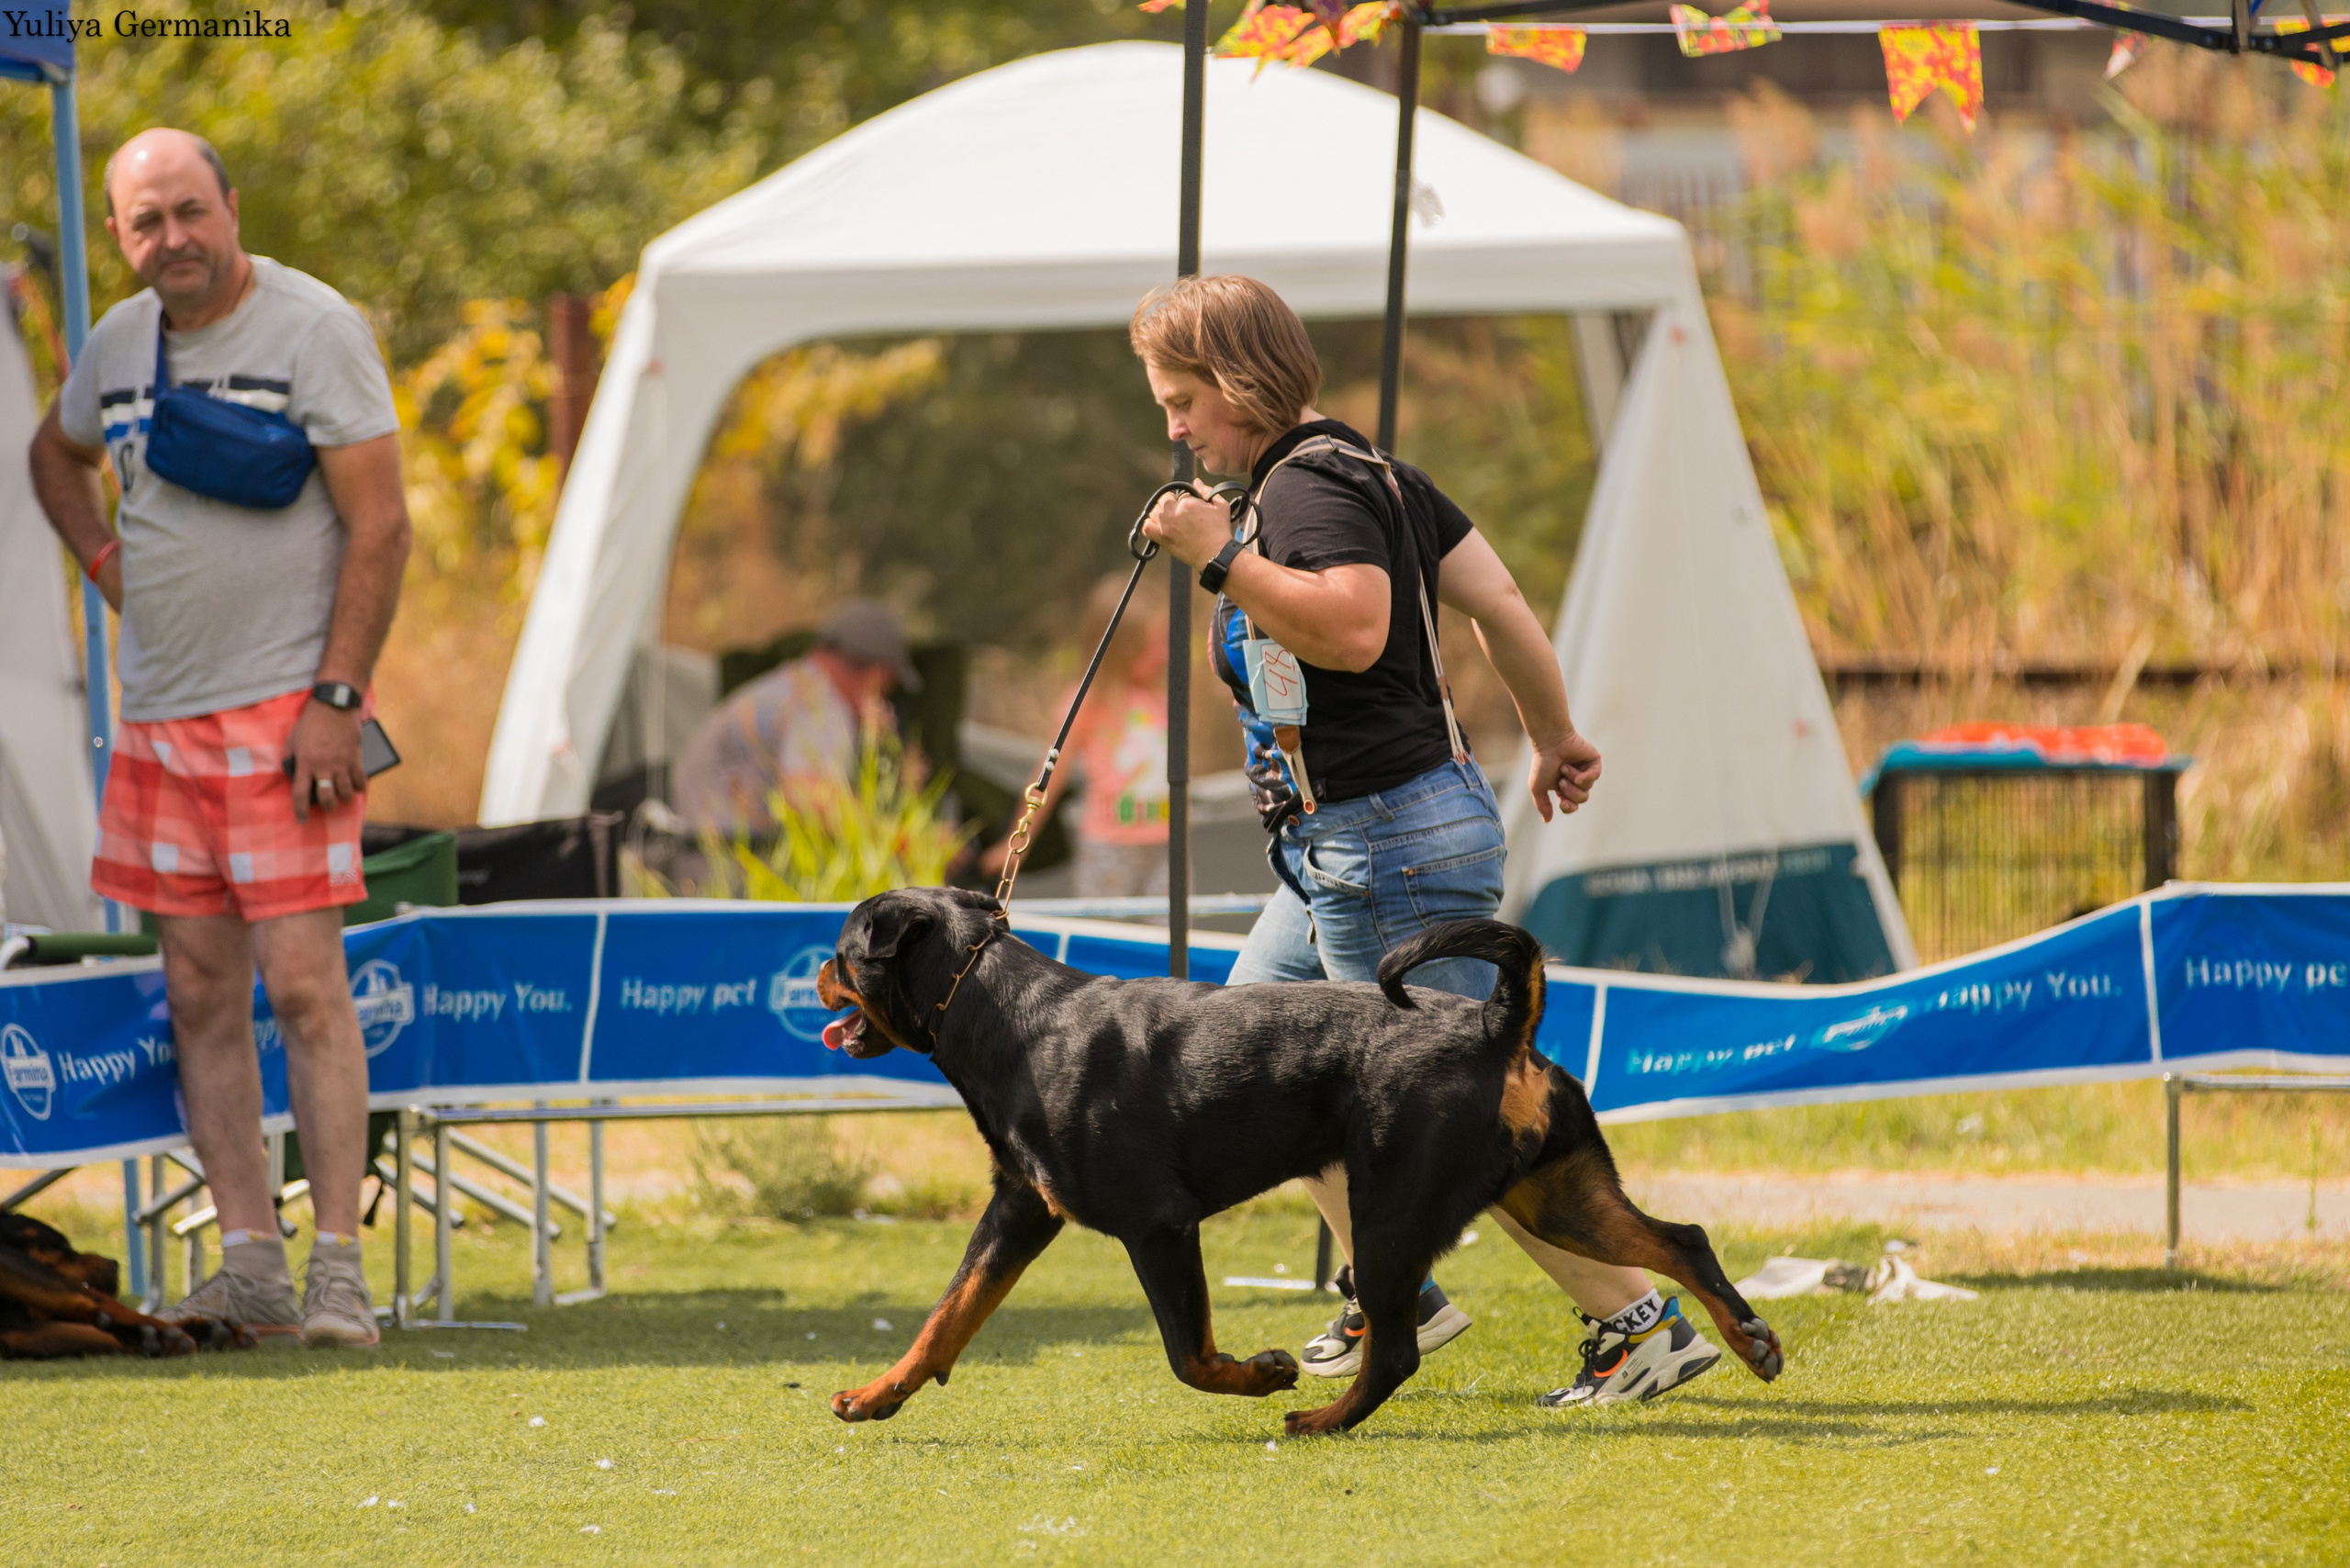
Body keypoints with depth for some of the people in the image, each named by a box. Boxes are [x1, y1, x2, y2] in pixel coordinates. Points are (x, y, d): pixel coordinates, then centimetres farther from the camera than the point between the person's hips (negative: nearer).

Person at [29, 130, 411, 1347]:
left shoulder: (313, 329, -8)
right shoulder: (115, 344, 10)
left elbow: (379, 526, -11)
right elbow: (57, 451, 33)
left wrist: (337, 699, -16)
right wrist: (98, 554, 14)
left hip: (284, 709, -6)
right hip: (160, 718, 6)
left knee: (303, 983, -11)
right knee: (201, 993, 5)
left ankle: (339, 1272, -10)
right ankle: (249, 1266, 8)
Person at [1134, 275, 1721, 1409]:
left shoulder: (1307, 486, -15)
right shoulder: (1369, 473, 15)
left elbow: (1353, 627, -32)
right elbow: (1498, 603, 14)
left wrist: (1221, 560, -26)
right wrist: (1554, 738, 21)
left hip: (1391, 847, -11)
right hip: (1341, 857, 11)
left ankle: (1641, 1323, -6)